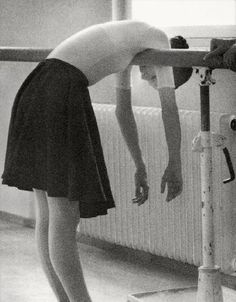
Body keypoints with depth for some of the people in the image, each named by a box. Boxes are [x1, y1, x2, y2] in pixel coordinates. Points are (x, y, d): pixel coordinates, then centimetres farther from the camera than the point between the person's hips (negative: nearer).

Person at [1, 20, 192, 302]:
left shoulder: (128, 41, 34)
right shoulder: (159, 38, 8)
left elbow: (123, 109, 39)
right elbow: (170, 106, 3)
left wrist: (140, 167, 41)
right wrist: (175, 165, 13)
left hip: (34, 91, 10)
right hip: (61, 96, -10)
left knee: (49, 217, 10)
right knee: (64, 220, -4)